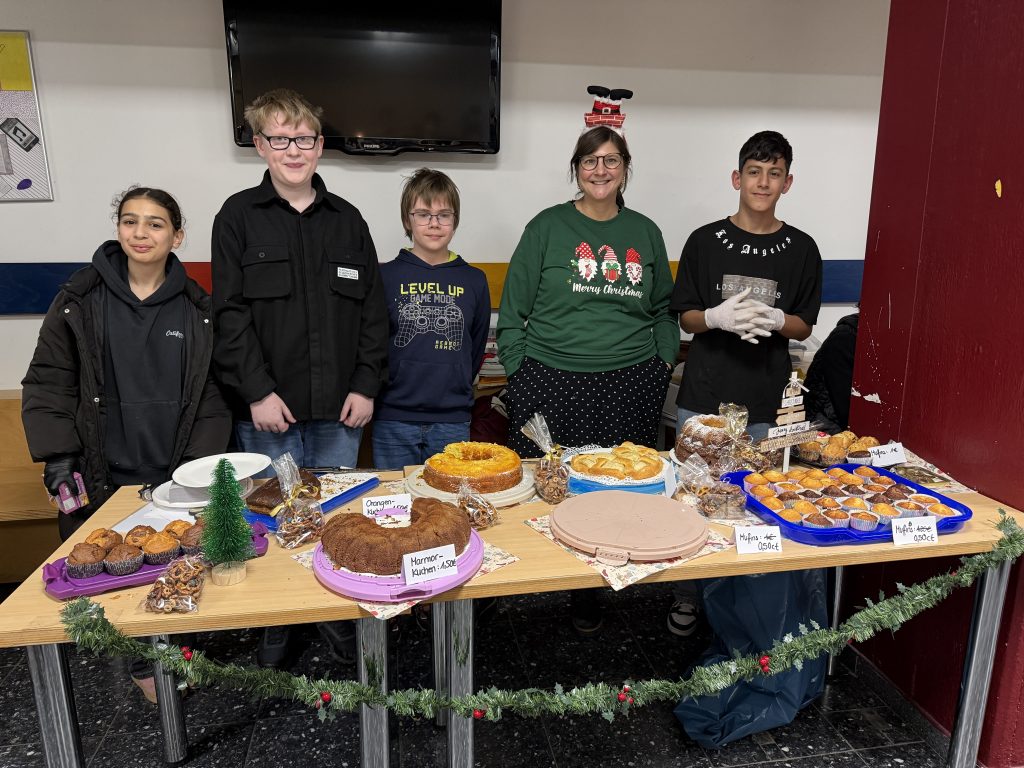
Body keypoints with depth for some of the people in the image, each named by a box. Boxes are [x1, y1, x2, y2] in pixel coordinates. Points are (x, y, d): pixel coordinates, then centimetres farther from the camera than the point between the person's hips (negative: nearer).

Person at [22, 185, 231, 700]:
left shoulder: (198, 309, 1)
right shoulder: (80, 301, 0)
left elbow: (212, 395, 1)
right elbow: (48, 384, 1)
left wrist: (199, 465, -6)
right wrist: (57, 460, -7)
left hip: (176, 479, 0)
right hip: (104, 480, 0)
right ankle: (143, 664, 29)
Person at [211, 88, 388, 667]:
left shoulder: (347, 219, 8)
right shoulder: (239, 217, 2)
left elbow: (373, 309, 6)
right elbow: (231, 313, -4)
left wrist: (367, 384, -1)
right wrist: (257, 391, -11)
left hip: (338, 407, 2)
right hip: (268, 407, -1)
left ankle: (340, 620, 30)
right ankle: (275, 631, 28)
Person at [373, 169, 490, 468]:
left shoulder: (474, 280, 5)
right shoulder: (386, 276, -1)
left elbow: (476, 351, 11)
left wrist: (455, 393, 8)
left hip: (453, 423, 2)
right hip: (394, 423, -1)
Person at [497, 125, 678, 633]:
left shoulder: (645, 232, 13)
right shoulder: (548, 227, 3)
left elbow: (663, 308, 21)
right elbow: (514, 310, 2)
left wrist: (663, 361, 9)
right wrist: (520, 372, -4)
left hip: (630, 387, 3)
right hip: (551, 384, -2)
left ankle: (588, 597, 25)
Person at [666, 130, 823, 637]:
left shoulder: (800, 249, 3)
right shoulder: (705, 241, 0)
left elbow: (804, 326, 7)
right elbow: (685, 318, 3)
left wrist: (773, 320, -14)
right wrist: (718, 317, -18)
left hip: (765, 398, 1)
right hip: (703, 393, 0)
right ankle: (688, 595, 26)